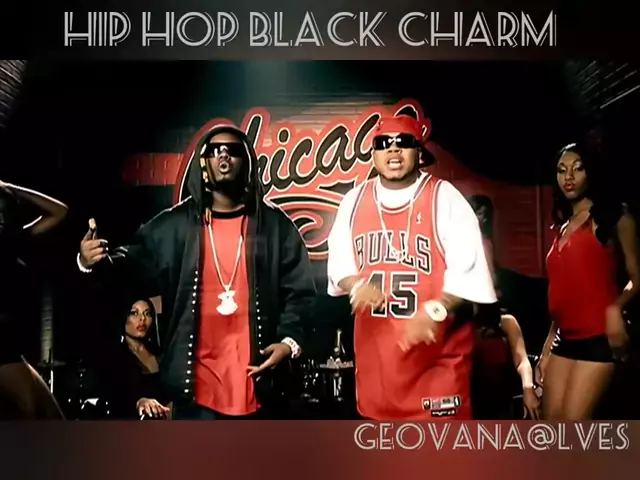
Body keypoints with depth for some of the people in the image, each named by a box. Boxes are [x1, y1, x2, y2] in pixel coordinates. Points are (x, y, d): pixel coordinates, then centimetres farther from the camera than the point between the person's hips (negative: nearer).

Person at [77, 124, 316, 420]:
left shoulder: (274, 224, 3)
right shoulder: (176, 224, 5)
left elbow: (299, 291, 3)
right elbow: (137, 263, 0)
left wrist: (289, 340, -11)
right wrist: (94, 262, -20)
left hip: (252, 378, 0)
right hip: (197, 379, 0)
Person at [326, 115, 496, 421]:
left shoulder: (445, 198, -6)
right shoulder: (354, 201, 7)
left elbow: (467, 269, -11)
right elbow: (339, 261, 10)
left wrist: (434, 311, -25)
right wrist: (357, 286, -12)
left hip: (437, 350, -4)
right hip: (375, 346, 5)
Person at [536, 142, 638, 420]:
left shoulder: (614, 217, -1)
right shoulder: (562, 227, 17)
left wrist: (615, 308, -27)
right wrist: (546, 348, 15)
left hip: (597, 337, -7)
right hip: (565, 339, 7)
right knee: (552, 425, 7)